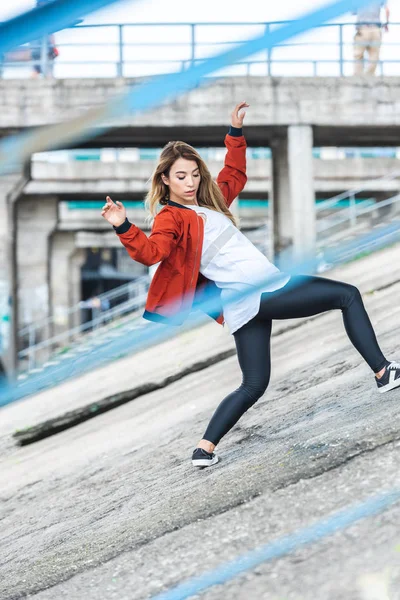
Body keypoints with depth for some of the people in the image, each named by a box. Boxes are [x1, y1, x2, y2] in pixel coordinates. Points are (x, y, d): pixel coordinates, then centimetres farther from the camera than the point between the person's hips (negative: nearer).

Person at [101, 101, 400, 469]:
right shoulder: (171, 217, -9)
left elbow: (235, 176, 33)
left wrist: (236, 132, 28)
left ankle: (205, 450, 3)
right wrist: (124, 228, -41)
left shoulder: (207, 201, 18)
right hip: (256, 295, -9)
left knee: (253, 385, 8)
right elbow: (151, 251, -26)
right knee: (348, 295, 1)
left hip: (260, 295, 9)